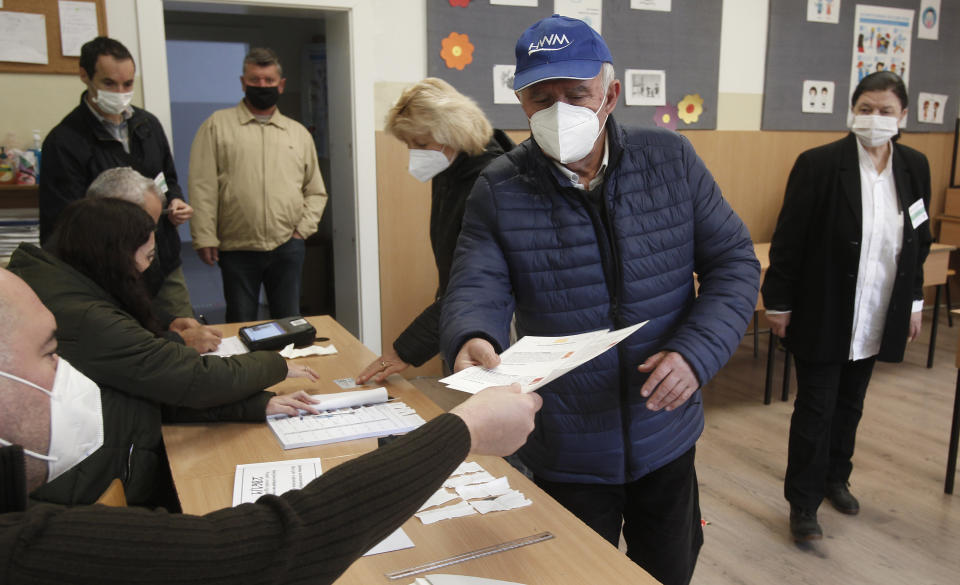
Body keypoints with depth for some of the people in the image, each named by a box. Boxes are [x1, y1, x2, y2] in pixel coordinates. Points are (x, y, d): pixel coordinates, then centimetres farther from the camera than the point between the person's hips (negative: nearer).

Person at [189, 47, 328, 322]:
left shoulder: (299, 133, 13)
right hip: (236, 249, -2)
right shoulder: (217, 125, 5)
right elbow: (203, 188, -1)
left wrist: (303, 228, 3)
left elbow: (316, 192, 17)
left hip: (287, 248, 2)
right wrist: (205, 238, -8)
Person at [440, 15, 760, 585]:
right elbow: (478, 286, -15)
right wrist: (473, 339, -39)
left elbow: (735, 261, -3)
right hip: (565, 452, -1)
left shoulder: (671, 159, -5)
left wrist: (696, 353, -18)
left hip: (667, 436, 2)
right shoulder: (499, 190, -9)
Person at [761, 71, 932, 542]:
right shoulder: (818, 164, -14)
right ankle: (803, 502, 16)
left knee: (850, 403, 19)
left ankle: (835, 477, 39)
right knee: (815, 408, 2)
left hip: (877, 318, 5)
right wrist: (778, 303, -10)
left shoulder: (914, 167, 2)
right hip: (823, 314, -5)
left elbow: (919, 240, 12)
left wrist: (914, 301, 13)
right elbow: (788, 239, -12)